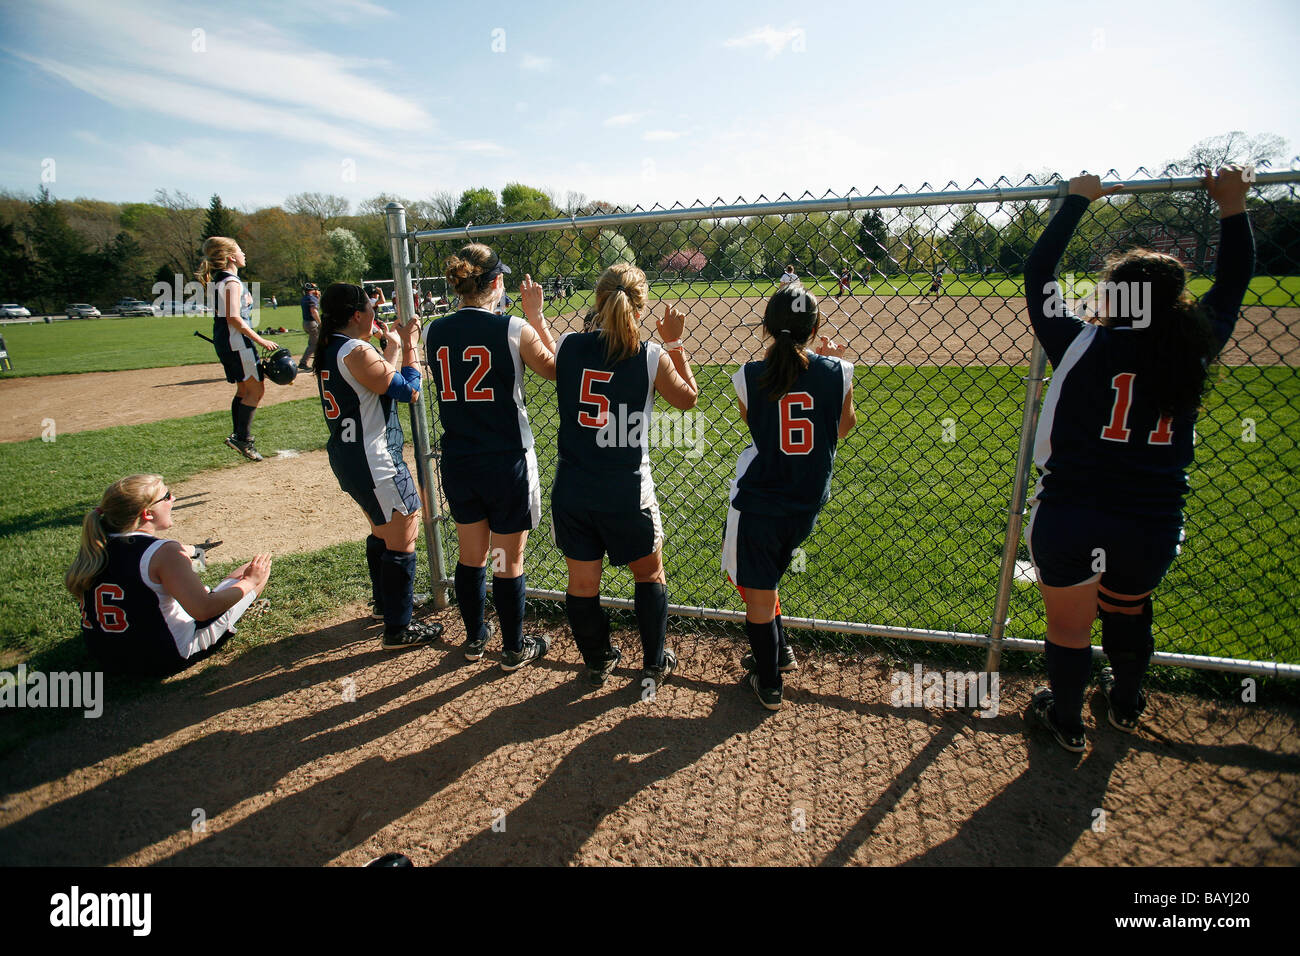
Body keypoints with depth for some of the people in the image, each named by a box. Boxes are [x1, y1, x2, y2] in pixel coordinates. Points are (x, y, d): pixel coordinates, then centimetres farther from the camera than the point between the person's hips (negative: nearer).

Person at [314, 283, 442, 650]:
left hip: (347, 457, 10)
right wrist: (406, 346, -5)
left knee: (382, 532, 27)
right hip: (374, 460, -10)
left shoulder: (329, 351, 10)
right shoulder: (356, 351, -20)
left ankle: (386, 600, 45)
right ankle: (398, 629, 9)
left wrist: (395, 345, 14)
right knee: (402, 541, 0)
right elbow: (408, 390, -16)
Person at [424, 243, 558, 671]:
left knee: (471, 556, 21)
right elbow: (554, 368, 1)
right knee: (508, 562, 10)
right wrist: (537, 316, 6)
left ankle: (475, 638, 38)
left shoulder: (434, 332, -1)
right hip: (506, 463, -4)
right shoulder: (513, 329, -14)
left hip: (457, 463, 5)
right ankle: (514, 649, 26)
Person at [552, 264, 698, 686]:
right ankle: (655, 663, 32)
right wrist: (674, 342, 11)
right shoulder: (652, 357, -11)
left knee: (582, 583, 17)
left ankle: (598, 661, 36)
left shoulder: (568, 346, -5)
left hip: (571, 490, 3)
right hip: (627, 493, -2)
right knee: (650, 575, 21)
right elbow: (687, 398, 6)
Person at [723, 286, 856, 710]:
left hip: (759, 503, -3)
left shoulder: (749, 376, -13)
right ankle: (779, 651, 39)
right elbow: (844, 427, 9)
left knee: (757, 591, 13)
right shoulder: (836, 372, -9)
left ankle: (768, 683, 26)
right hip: (808, 504, 4)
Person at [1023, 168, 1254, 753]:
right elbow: (1233, 286, 18)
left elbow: (1037, 274, 1)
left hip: (1069, 522, -4)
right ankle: (1125, 704, 51)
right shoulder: (1193, 351, -1)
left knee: (1069, 625, 16)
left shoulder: (1083, 345, -11)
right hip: (1154, 528, 4)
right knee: (1128, 610, 30)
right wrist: (1233, 208, 23)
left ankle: (1066, 722, 36)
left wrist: (1077, 200, 11)